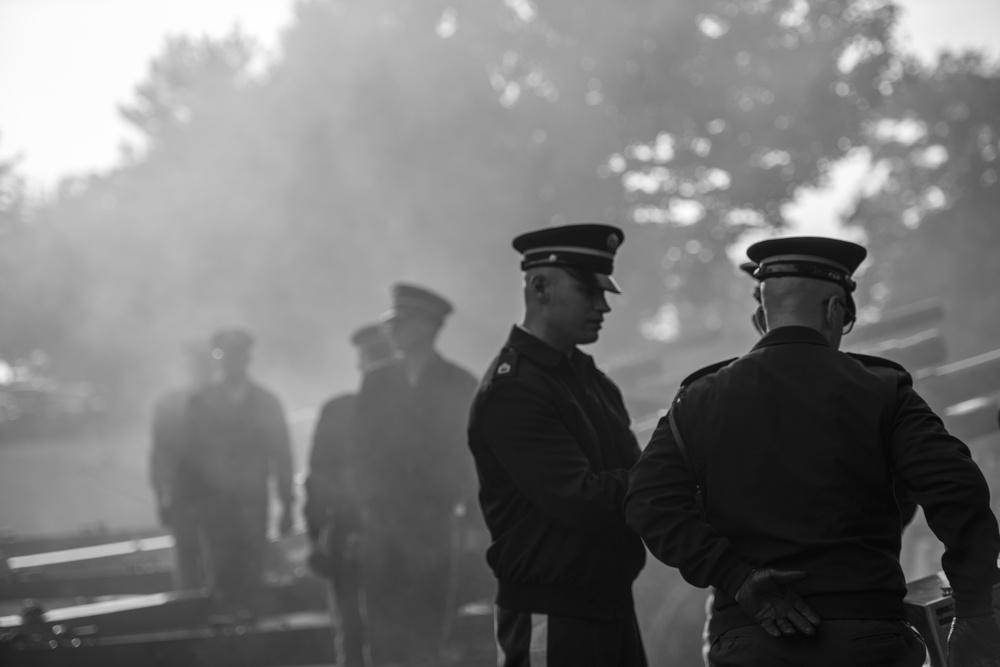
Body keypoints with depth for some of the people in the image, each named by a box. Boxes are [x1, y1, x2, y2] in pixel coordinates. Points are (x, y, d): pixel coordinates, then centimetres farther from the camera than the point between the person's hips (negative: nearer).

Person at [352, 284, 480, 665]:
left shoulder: (459, 384, 6)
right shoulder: (376, 384, 14)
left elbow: (468, 452, 5)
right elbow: (364, 449, 12)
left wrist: (460, 506, -6)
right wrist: (368, 502, 0)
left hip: (435, 523, -2)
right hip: (383, 517, 2)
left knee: (427, 627, -8)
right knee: (384, 627, -5)